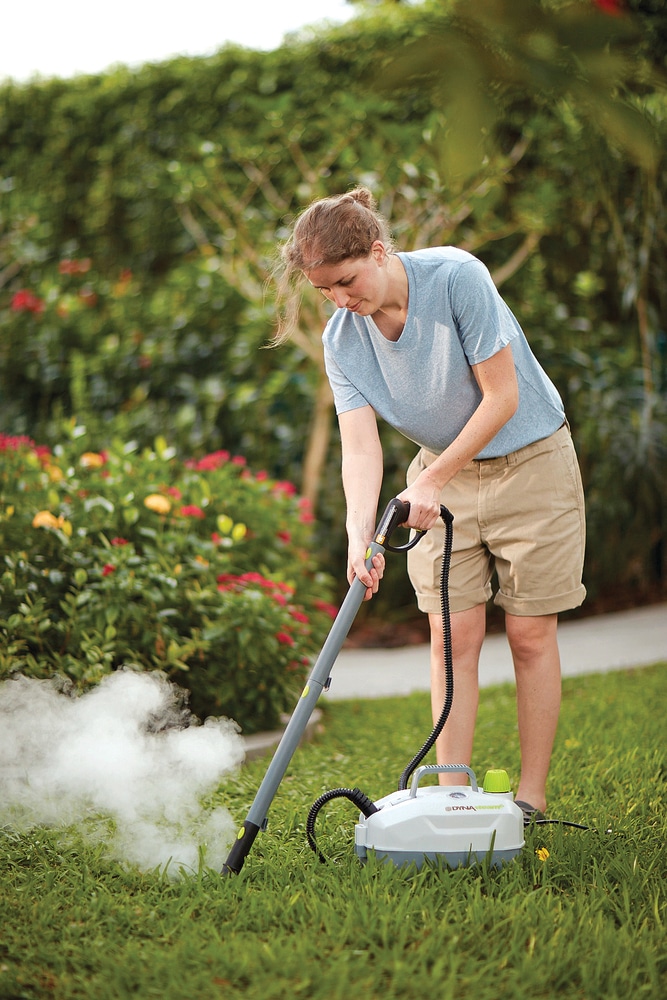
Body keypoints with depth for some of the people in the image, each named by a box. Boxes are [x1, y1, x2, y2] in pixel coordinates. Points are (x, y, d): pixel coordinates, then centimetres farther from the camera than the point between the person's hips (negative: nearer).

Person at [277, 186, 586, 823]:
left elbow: (502, 397, -22)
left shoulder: (456, 276, -24)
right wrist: (359, 532, -34)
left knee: (530, 633, 0)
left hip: (529, 462, -4)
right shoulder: (342, 339, -10)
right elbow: (359, 443, -18)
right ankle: (452, 792, 5)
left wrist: (431, 480, -21)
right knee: (453, 635, -2)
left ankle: (532, 794, 8)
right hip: (444, 474, 4)